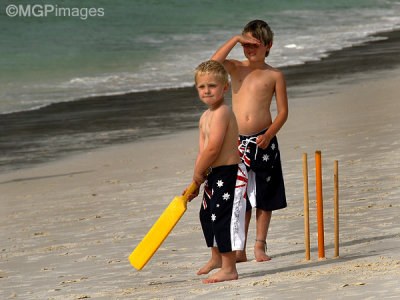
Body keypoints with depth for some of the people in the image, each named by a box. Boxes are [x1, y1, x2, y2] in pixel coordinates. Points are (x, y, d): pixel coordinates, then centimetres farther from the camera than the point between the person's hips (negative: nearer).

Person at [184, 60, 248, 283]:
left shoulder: (222, 113, -19)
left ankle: (229, 269, -4)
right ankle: (217, 258, 45)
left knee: (223, 218, -10)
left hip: (229, 173, -11)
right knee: (207, 215, 24)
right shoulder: (205, 117, 13)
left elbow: (213, 149, -23)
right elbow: (202, 151, 14)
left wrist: (198, 174, -11)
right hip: (215, 176, 11)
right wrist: (197, 183, 8)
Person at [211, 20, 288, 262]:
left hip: (263, 141, -1)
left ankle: (260, 245, 15)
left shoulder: (275, 75, 1)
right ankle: (239, 249, 10)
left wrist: (269, 135, -13)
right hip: (238, 142, 1)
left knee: (264, 198, 5)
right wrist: (234, 41, -13)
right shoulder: (235, 68, 7)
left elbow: (283, 112, 0)